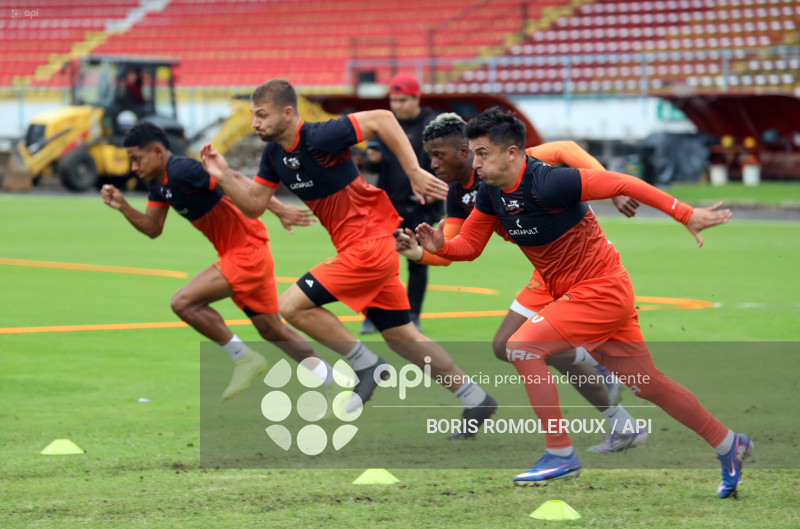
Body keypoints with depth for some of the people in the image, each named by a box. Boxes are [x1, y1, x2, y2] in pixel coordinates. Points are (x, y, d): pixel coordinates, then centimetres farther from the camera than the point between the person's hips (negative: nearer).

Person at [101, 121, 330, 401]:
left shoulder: (181, 171, -20)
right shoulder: (158, 183, 9)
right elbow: (153, 229, 14)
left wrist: (280, 210, -23)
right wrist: (123, 206, -1)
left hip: (246, 250, -10)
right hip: (233, 252, 10)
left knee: (183, 303, -17)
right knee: (272, 330, 16)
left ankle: (243, 357, -5)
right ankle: (328, 376, 26)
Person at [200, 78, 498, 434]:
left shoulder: (318, 138, -20)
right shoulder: (274, 154, 6)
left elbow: (382, 119, -22)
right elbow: (254, 204, 11)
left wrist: (414, 172, -23)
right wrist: (223, 176, -4)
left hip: (367, 243, -10)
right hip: (358, 248, 10)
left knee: (292, 305, -13)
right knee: (402, 339, 13)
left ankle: (366, 365, 0)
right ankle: (475, 400, 21)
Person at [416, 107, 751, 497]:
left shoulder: (546, 183, -26)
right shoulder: (490, 193, -1)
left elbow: (620, 183, -23)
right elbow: (469, 245, 8)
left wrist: (685, 214, -23)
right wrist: (439, 246, -15)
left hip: (601, 289, -9)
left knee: (522, 347, -18)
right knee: (646, 384, 15)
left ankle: (560, 454, -10)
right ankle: (728, 445, 28)